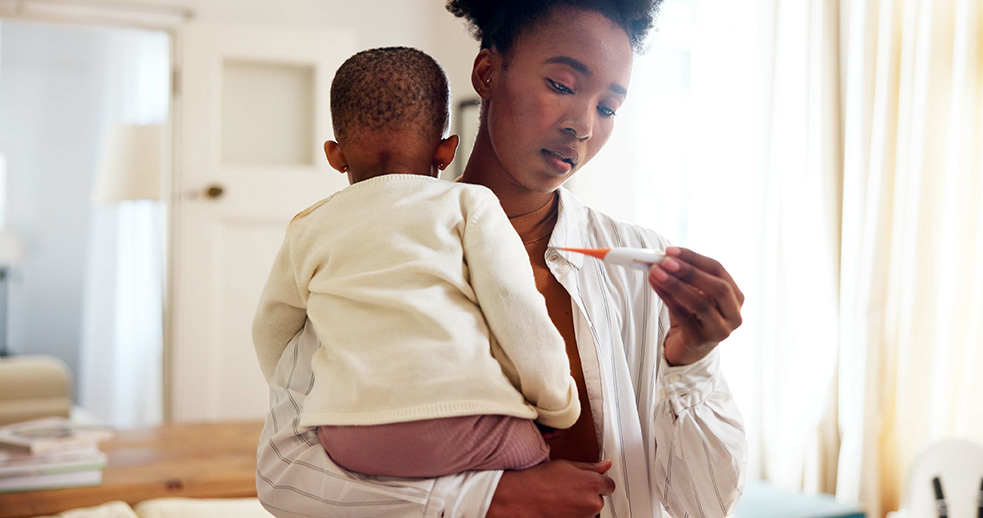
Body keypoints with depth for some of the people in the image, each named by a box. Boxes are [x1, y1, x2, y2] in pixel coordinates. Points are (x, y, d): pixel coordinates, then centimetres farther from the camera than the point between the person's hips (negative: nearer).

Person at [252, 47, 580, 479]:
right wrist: (560, 408, 16)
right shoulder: (468, 203, 10)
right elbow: (519, 316, 3)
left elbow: (270, 330, 31)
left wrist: (296, 399, 48)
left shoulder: (308, 229, 20)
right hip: (464, 419, -3)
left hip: (347, 442, 3)